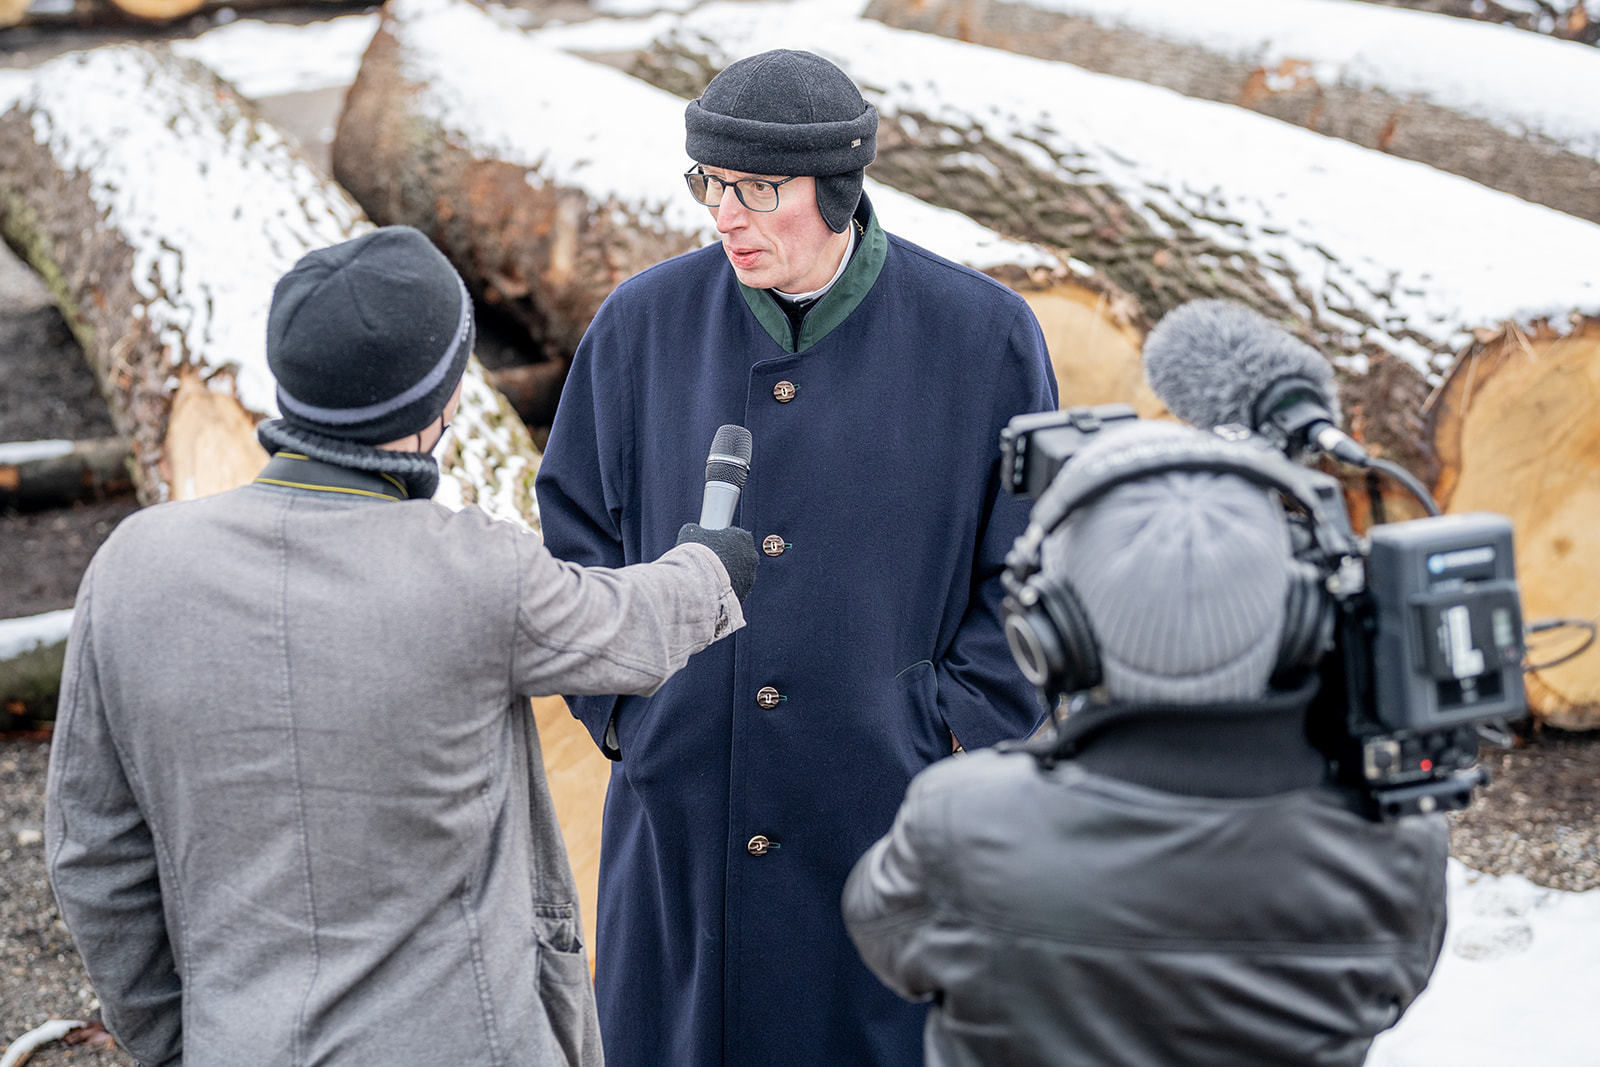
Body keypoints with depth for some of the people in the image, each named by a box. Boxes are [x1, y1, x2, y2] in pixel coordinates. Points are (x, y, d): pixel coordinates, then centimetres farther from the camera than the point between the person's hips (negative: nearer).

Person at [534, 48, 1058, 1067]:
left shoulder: (985, 337, -7)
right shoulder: (642, 324, -1)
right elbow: (575, 529, 9)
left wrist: (954, 739, -6)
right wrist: (621, 707, 1)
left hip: (893, 823, -2)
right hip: (680, 818, 2)